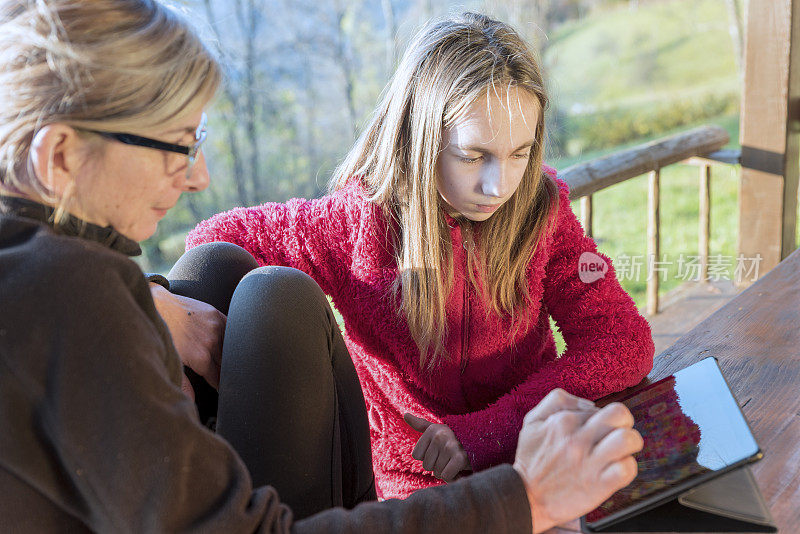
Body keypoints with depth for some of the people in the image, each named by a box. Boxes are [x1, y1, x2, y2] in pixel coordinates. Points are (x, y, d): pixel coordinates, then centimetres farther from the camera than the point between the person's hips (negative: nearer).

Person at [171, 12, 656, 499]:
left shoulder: (540, 208, -7)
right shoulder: (358, 220, -13)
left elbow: (626, 340, -13)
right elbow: (215, 239, -1)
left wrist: (486, 428, -24)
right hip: (416, 480, 2)